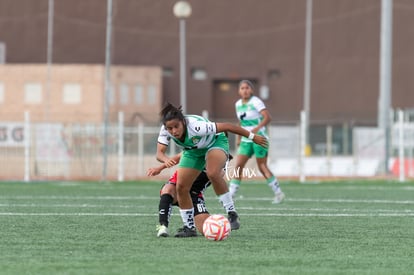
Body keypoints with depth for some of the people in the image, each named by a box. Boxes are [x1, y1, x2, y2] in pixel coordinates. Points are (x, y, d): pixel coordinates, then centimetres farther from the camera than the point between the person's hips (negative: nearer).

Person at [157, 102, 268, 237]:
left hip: (215, 142, -6)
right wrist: (166, 160, -55)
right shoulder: (165, 131, -26)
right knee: (181, 187, -5)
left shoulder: (196, 126, -40)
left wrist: (252, 136, -24)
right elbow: (159, 153, -29)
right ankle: (189, 227, 10)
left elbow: (226, 126, -32)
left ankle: (232, 214, -24)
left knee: (213, 173, -34)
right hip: (193, 150, 6)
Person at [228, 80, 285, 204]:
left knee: (262, 167, -3)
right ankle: (231, 193, -4)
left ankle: (278, 193, 7)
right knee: (238, 165, -4)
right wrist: (239, 138, 19)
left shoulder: (256, 102, -12)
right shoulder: (238, 104, 10)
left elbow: (267, 117, -22)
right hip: (246, 140, 6)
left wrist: (257, 128, -36)